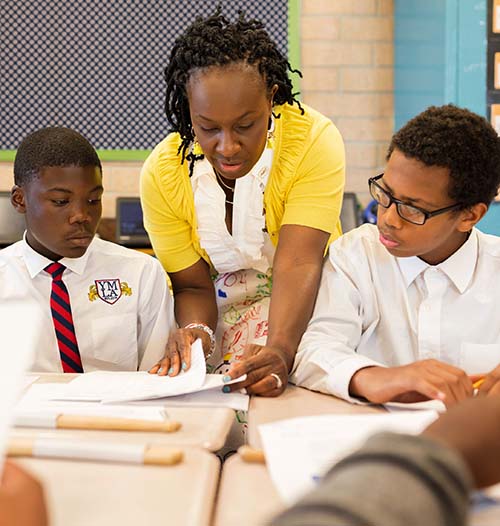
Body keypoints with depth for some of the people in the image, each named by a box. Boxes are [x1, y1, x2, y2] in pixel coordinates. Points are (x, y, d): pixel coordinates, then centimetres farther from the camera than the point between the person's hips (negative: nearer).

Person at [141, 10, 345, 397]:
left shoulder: (315, 140, -20)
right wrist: (196, 331, -31)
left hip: (304, 306, -3)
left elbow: (298, 264, -29)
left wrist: (279, 351, -46)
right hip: (222, 311, 3)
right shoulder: (162, 173, -13)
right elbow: (193, 285, -8)